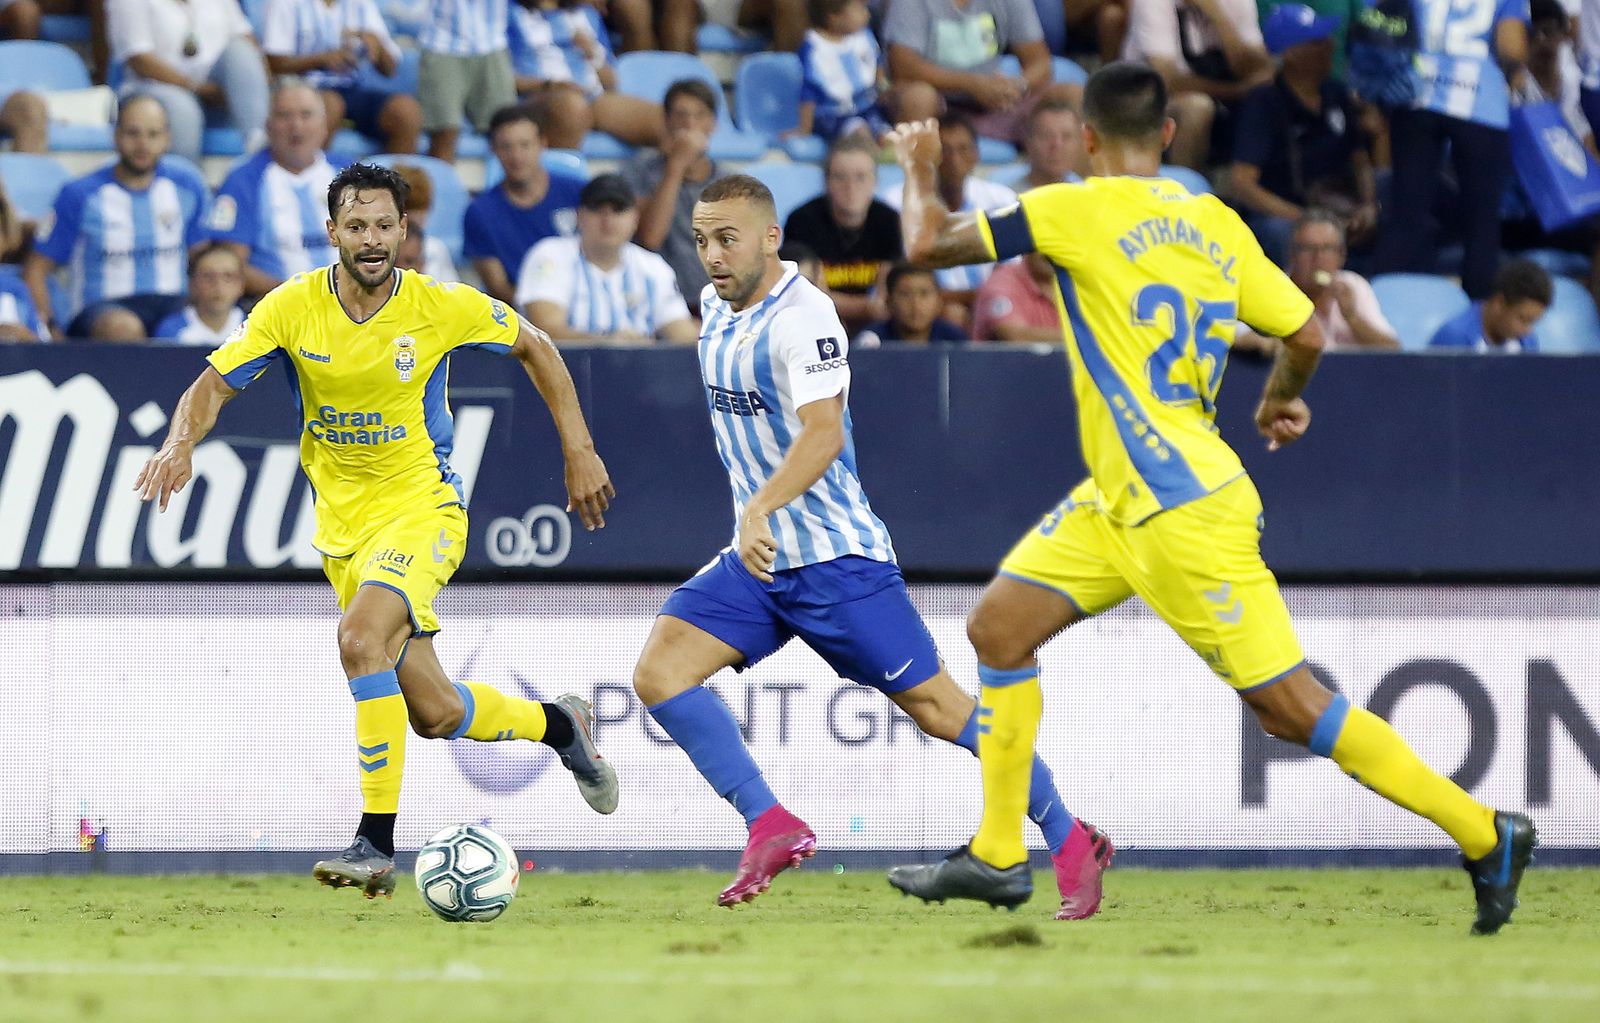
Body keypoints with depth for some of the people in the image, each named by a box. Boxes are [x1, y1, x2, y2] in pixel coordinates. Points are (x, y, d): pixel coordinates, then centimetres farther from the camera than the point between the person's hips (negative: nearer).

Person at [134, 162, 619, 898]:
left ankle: (376, 841, -24)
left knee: (359, 637, -30)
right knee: (436, 715, 6)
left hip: (424, 507, -4)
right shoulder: (293, 308, -7)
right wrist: (181, 443, -27)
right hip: (344, 525, 4)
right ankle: (557, 724, 38)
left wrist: (579, 451, 3)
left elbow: (536, 348, 5)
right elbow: (215, 384, -5)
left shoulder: (442, 308, -11)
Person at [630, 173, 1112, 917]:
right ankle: (771, 828, -11)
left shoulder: (803, 317, -18)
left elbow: (822, 435, -31)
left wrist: (760, 508, -43)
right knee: (659, 672, -12)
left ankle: (1071, 843, 11)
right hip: (758, 557, 8)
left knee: (938, 709, -3)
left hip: (835, 556, -8)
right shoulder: (716, 306, 8)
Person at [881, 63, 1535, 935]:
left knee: (1289, 704, -6)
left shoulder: (1079, 210, -13)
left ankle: (1485, 834, -2)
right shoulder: (1216, 223, 6)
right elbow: (1305, 333, 7)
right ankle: (997, 856, 14)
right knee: (999, 625, 10)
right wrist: (1281, 402, 29)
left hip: (1182, 511, -9)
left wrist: (919, 170, 11)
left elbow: (928, 243, -9)